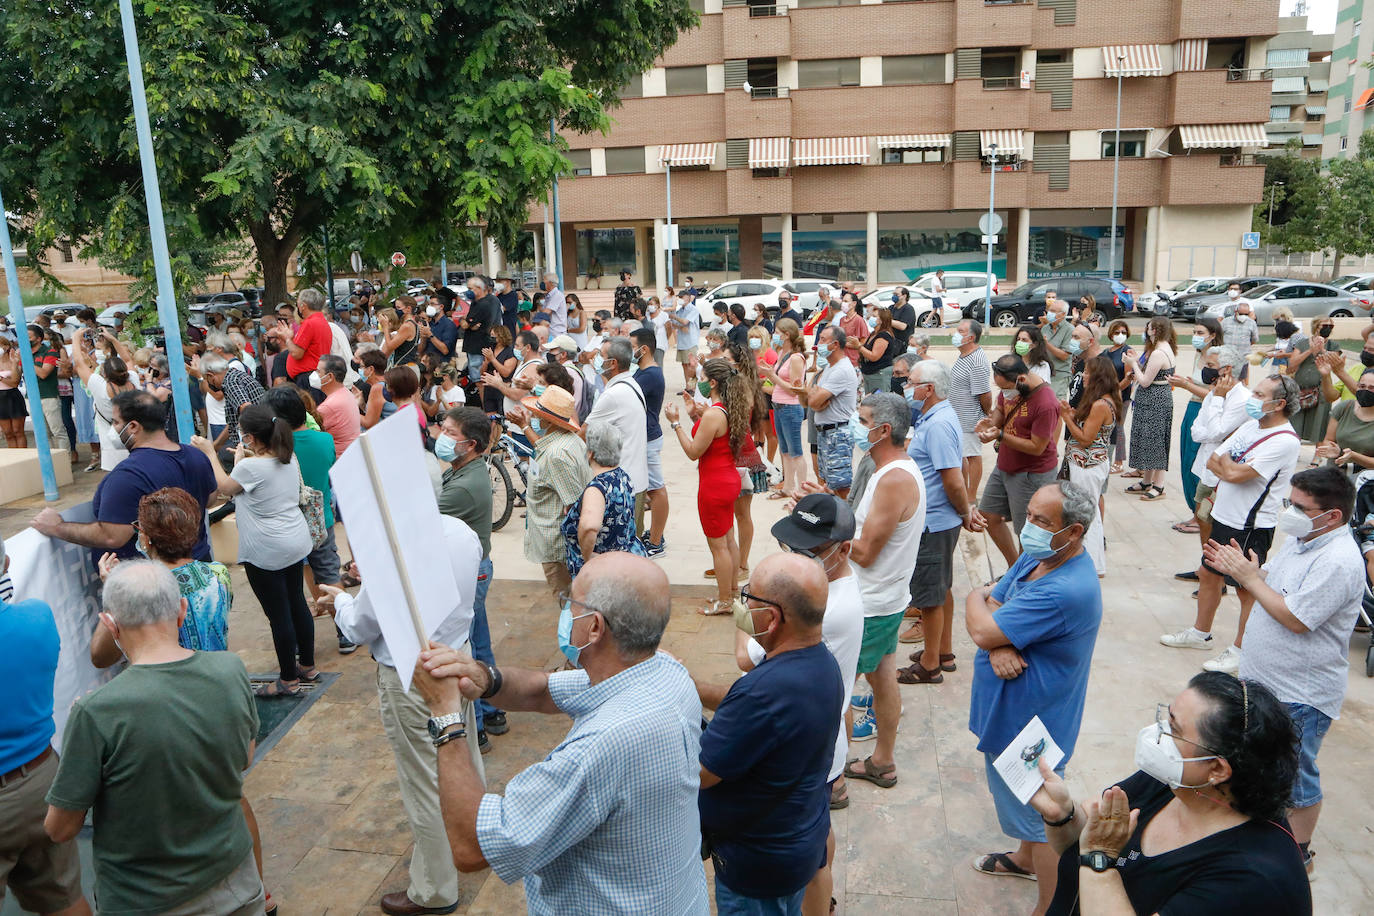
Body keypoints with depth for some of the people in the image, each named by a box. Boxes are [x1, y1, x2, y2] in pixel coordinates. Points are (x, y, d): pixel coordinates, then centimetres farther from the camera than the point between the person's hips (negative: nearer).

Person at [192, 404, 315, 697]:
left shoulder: (250, 467, -21)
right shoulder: (289, 459, 1)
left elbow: (226, 488, 1)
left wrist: (210, 454, 11)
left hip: (266, 552, -8)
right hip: (295, 542, 8)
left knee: (278, 614, 3)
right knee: (297, 604, 19)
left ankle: (288, 680, 15)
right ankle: (307, 666, 33)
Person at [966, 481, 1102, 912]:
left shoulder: (1066, 591, -35)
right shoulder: (1034, 556, -3)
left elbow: (982, 629, -31)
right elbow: (992, 602, 0)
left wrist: (977, 599, -9)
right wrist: (999, 645, -22)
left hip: (1031, 725, -10)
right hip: (1012, 713, 10)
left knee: (1039, 814, 9)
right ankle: (1025, 857, 55)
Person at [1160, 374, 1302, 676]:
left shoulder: (1285, 441, -20)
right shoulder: (1251, 425, 7)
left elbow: (1235, 474, -25)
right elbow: (1213, 462, 7)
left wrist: (1224, 461, -5)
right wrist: (1232, 469, -12)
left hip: (1251, 528, -9)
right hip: (1224, 517, 9)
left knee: (1247, 589, 4)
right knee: (1208, 575, 18)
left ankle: (1241, 651, 18)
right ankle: (1200, 633, 35)